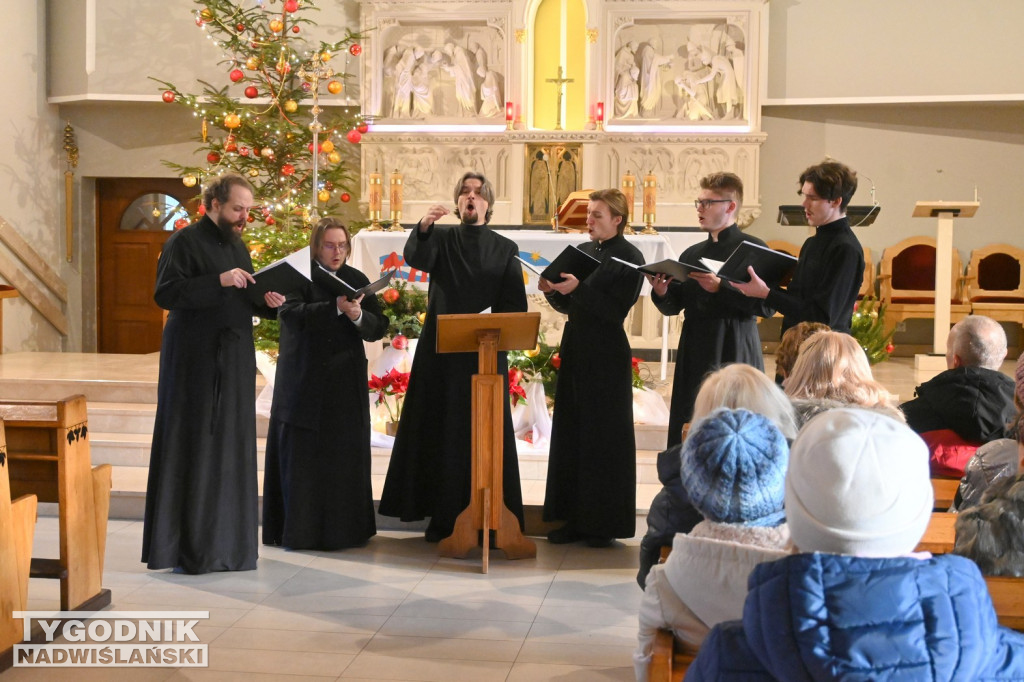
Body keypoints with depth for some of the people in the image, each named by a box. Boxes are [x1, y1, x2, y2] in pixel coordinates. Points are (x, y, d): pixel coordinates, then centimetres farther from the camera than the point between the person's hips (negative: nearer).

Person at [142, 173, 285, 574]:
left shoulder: (238, 246, 16)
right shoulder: (185, 241, -7)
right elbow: (165, 293, -18)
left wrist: (267, 302, 1)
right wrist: (219, 281, -25)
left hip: (234, 362, 8)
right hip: (195, 363, -8)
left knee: (232, 447, 9)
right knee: (193, 448, -5)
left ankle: (225, 539, 17)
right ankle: (186, 547, 2)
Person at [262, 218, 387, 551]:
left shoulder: (357, 280, 11)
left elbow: (379, 326, 4)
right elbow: (289, 312, -19)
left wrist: (358, 315, -17)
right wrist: (336, 307, -29)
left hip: (345, 385, 3)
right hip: (303, 382, -3)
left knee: (345, 457, 3)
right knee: (300, 458, -1)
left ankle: (343, 529, 13)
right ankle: (298, 530, 5)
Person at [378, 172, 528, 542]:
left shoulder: (505, 249, 9)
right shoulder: (440, 237, 8)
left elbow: (516, 306, 5)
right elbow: (416, 257, -16)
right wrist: (424, 226, -35)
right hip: (442, 349, 0)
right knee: (441, 431, 0)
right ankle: (443, 517, 6)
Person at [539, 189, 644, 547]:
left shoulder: (629, 258, -8)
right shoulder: (582, 252, 12)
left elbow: (615, 309, -17)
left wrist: (578, 288, -24)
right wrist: (553, 291, -4)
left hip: (607, 357, -7)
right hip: (576, 352, 7)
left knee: (604, 437, -1)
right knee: (570, 433, 9)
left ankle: (604, 523, 8)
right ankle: (575, 519, 17)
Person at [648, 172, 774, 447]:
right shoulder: (691, 254, 16)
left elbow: (767, 306, -13)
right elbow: (673, 306, 17)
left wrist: (720, 288, -19)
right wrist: (661, 293, -5)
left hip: (734, 354, -6)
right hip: (694, 356, 6)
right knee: (686, 433, 3)